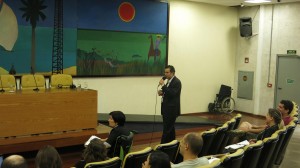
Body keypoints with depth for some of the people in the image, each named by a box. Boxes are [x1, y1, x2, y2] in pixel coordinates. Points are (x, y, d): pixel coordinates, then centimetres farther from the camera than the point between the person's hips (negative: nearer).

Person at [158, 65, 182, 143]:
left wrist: (163, 85, -25)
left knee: (167, 129, -8)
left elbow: (172, 94, -25)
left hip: (171, 110, -9)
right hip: (167, 109, 9)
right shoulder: (169, 81, 13)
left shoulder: (176, 82, -14)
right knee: (170, 128, 15)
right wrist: (162, 92, 2)